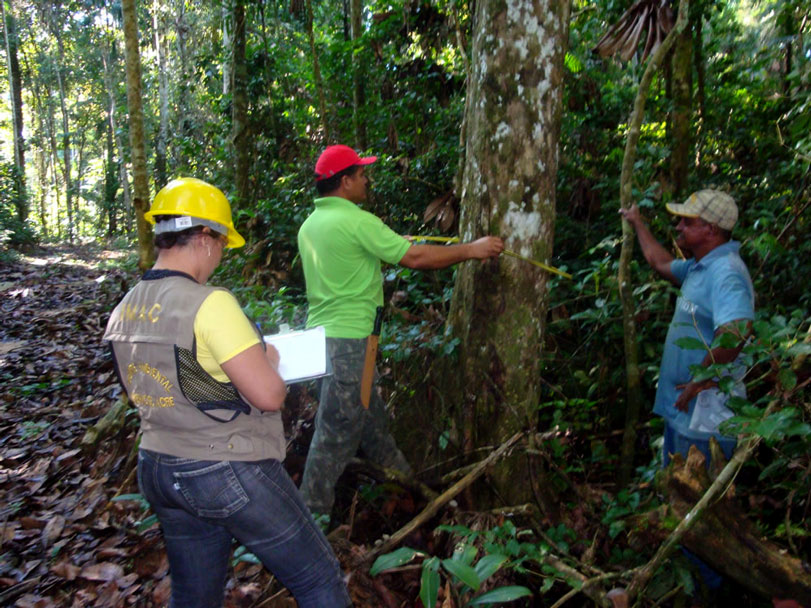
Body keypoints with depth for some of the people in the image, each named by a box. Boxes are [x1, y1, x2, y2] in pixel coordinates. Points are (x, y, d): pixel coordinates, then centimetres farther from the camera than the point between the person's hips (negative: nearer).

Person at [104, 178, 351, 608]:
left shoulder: (124, 311, 3)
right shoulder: (209, 303, -22)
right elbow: (268, 396, -23)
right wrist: (268, 362, -2)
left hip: (158, 471, 8)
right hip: (232, 474, -8)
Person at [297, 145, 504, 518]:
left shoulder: (310, 224, 11)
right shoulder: (356, 221, -16)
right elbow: (416, 257, -15)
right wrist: (472, 250, -5)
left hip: (320, 333, 10)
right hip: (346, 341, -10)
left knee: (369, 414, 20)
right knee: (338, 430, 1)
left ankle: (403, 480, 36)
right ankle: (313, 511, 13)